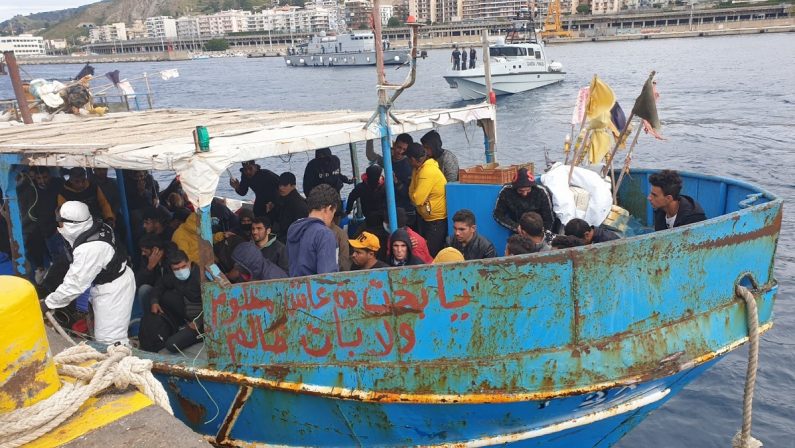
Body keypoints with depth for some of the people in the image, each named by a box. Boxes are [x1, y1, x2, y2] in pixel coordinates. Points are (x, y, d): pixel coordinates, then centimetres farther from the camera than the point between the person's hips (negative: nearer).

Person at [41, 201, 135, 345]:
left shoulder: (89, 249, -31)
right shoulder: (97, 227, -5)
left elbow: (74, 284, -23)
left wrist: (47, 304, -10)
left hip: (112, 291, -10)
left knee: (108, 340, -4)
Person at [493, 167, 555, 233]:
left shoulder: (541, 193, -14)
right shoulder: (506, 192, -14)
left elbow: (549, 220, -6)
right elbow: (498, 215, -5)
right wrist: (515, 227, -18)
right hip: (516, 234, 1)